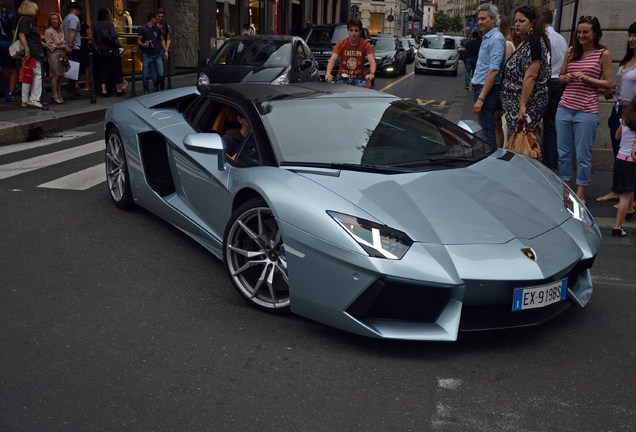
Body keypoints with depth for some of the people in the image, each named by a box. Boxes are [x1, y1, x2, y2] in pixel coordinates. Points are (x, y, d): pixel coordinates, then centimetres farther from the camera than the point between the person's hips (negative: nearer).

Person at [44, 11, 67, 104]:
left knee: (60, 76, 6)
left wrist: (64, 47, 2)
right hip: (53, 55, -6)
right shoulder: (48, 31, -2)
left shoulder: (61, 31, 17)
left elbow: (64, 44, 21)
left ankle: (59, 95, 12)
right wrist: (59, 46, -8)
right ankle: (54, 95, -7)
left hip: (61, 55, 6)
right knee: (55, 75, -10)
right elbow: (49, 45, -8)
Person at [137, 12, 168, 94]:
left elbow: (162, 40, 22)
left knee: (160, 74, -2)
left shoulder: (157, 29, 12)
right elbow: (138, 41, -4)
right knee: (146, 75, 0)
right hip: (146, 55, -4)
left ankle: (156, 87, 25)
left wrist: (165, 51, 14)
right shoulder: (142, 29, -2)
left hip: (157, 55, 4)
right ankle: (146, 91, 12)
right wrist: (143, 45, -26)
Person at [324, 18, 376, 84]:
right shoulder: (341, 43, -8)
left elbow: (372, 61, -22)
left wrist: (372, 74, -45)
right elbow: (332, 59, -19)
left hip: (359, 79, -1)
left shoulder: (365, 44, -9)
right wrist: (328, 73, -39)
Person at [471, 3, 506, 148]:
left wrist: (481, 98, -25)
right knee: (485, 127, 16)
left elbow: (493, 71, -22)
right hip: (480, 87, 10)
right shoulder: (486, 38, 15)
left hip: (487, 89, -10)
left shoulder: (496, 39, -15)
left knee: (488, 131, -6)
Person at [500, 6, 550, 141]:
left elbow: (530, 76, -20)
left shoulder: (535, 42, -13)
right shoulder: (524, 43, 16)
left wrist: (522, 105, -24)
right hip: (515, 103, 9)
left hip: (527, 104, -9)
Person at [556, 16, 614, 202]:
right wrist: (565, 78, -2)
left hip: (586, 111, -4)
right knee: (563, 152, 10)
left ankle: (580, 193, 13)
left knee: (583, 155, 1)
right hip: (564, 108, 4)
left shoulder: (603, 54, 0)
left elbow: (608, 84, -1)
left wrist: (587, 78, -14)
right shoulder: (571, 51, 11)